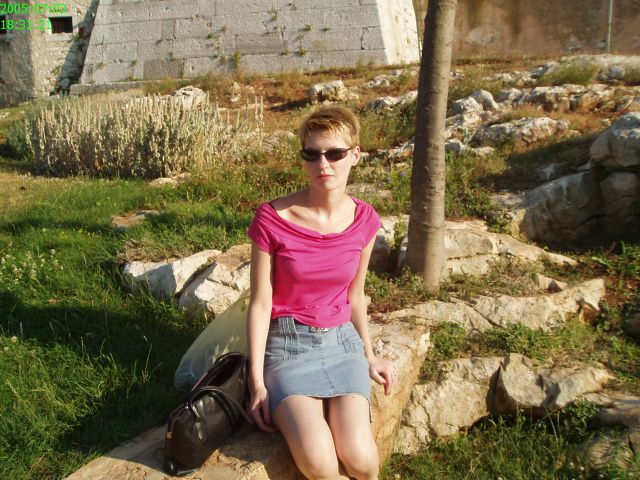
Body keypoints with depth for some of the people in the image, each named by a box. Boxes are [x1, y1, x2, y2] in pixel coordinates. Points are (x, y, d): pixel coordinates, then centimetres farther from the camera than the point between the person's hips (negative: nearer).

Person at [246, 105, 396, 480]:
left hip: (342, 341, 3)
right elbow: (260, 303, -8)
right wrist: (258, 382, -9)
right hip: (288, 344, -2)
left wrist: (369, 356, 15)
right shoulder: (272, 219, -14)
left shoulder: (364, 220, -2)